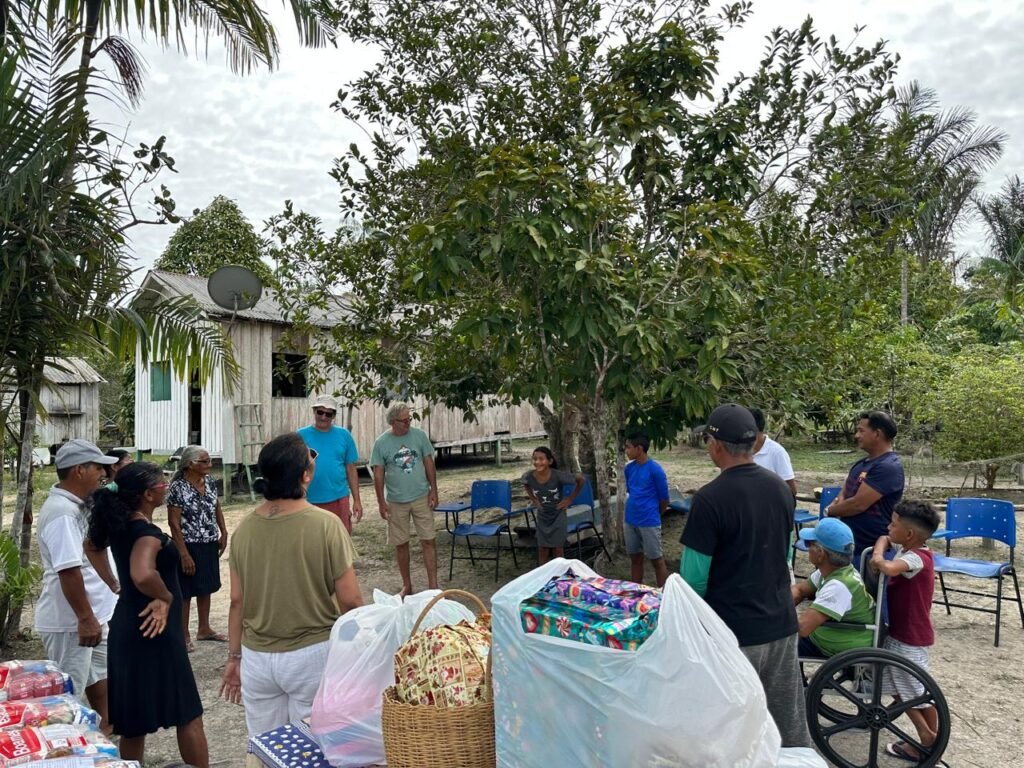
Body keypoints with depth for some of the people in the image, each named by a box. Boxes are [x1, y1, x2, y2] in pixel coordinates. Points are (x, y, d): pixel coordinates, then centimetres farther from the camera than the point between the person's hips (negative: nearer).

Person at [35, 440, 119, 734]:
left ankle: (104, 725, 41)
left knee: (98, 672, 24)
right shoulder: (62, 512, -25)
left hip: (91, 611, 11)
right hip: (70, 620, -11)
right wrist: (85, 618, -27)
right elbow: (69, 571, -30)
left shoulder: (76, 506, 7)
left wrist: (112, 586, 24)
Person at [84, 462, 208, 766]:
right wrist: (166, 598, -23)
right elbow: (143, 575, -42)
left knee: (134, 717, 20)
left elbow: (92, 546, 24)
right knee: (188, 715, 4)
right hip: (153, 630, -9)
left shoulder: (119, 523, 3)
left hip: (127, 625, 9)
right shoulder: (147, 532, -23)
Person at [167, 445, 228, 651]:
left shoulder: (208, 481, 3)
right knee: (186, 591, 5)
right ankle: (184, 635, 17)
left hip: (210, 545, 7)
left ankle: (204, 629, 30)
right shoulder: (178, 487, -17)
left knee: (206, 587, 17)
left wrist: (223, 533, 6)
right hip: (189, 547, -7)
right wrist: (184, 554, -19)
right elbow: (174, 523, -17)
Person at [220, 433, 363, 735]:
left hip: (257, 657, 4)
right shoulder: (326, 524, -16)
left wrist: (234, 657, 14)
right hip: (311, 654, -4)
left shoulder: (244, 528, -5)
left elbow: (237, 601, 2)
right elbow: (349, 599, -13)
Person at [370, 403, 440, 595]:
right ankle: (407, 585, 23)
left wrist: (433, 490, -1)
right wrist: (381, 502, -4)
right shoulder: (381, 442, -5)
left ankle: (433, 585, 5)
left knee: (428, 540, -1)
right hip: (396, 501, 0)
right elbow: (378, 473, -2)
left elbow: (429, 463, 3)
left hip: (421, 497, 0)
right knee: (401, 544, 9)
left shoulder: (419, 435, -2)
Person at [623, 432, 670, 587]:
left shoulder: (655, 469, -15)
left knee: (657, 560, 4)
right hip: (630, 521, 6)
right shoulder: (629, 468, 3)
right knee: (635, 559, 15)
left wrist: (652, 515, 6)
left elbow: (664, 500, -8)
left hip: (649, 523, -6)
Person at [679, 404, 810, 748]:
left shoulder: (710, 499, -19)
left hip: (733, 631, -6)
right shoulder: (780, 487, 3)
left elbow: (694, 576, -14)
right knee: (789, 719, 18)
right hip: (781, 622, 7)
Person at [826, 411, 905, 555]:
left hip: (871, 549, -9)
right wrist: (838, 503, -9)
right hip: (848, 543, 9)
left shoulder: (888, 467, -19)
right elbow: (844, 494, 16)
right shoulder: (863, 463, 12)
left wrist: (829, 511, -6)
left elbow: (858, 504, -23)